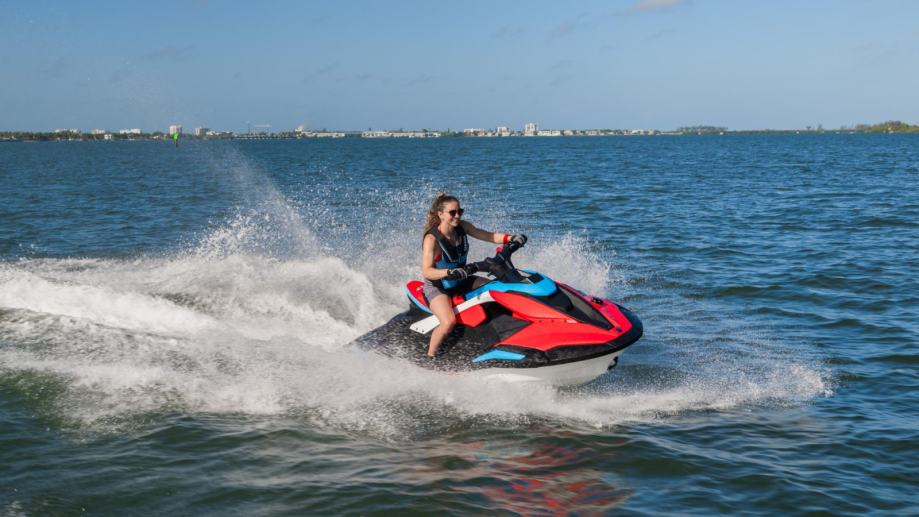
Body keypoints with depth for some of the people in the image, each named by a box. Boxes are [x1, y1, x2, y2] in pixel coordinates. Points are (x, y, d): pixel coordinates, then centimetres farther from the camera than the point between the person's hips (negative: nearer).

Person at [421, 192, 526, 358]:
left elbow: (487, 236, 0)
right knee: (449, 321, -32)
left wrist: (512, 238, -17)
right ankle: (430, 356, -12)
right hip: (437, 287, -7)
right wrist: (451, 272, -46)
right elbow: (426, 272, -30)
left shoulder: (462, 227, -6)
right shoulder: (432, 239, -24)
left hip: (461, 281, 7)